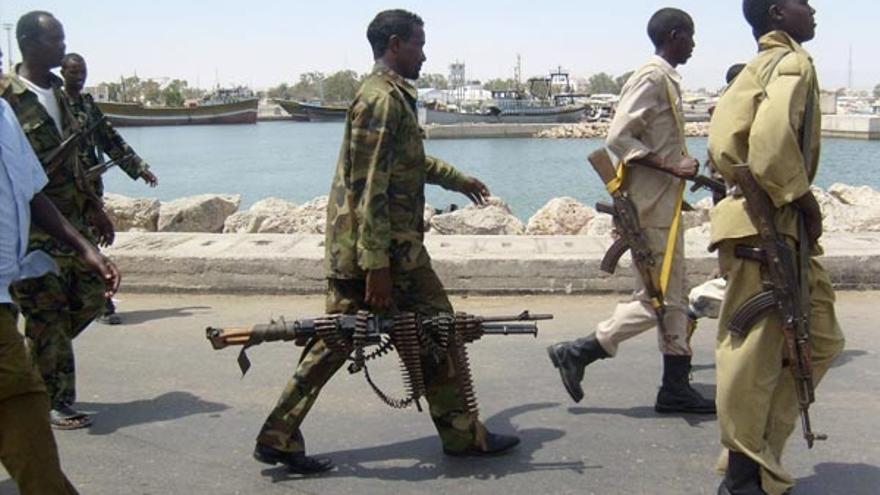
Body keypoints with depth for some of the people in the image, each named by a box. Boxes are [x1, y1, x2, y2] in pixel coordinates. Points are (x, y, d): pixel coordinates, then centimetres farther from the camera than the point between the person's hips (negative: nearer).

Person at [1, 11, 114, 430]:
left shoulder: (57, 92, 12)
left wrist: (94, 206, 22)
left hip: (72, 218, 8)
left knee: (90, 296, 12)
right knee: (47, 315, -1)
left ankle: (35, 359, 31)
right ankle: (55, 402, 12)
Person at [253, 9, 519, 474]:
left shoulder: (389, 94, 17)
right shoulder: (382, 99, -15)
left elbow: (411, 160, 34)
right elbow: (370, 187, -21)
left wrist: (458, 179, 43)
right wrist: (377, 265, -23)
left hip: (348, 246, 10)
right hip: (388, 247, -10)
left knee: (335, 339, 10)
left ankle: (278, 437, 12)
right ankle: (463, 434, 17)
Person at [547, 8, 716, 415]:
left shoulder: (667, 79, 16)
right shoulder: (651, 78, -13)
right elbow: (618, 138, -21)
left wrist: (683, 167, 12)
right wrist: (671, 167, -22)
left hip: (664, 204, 10)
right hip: (653, 206, -10)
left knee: (673, 298, 11)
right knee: (654, 301, -6)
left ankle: (676, 387, 17)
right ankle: (576, 353, 2)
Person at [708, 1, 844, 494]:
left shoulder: (762, 66, 21)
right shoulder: (794, 61, -8)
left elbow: (725, 145, 20)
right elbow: (772, 136, -26)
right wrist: (804, 198, -14)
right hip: (764, 227, -10)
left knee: (820, 340, 14)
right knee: (754, 352, -3)